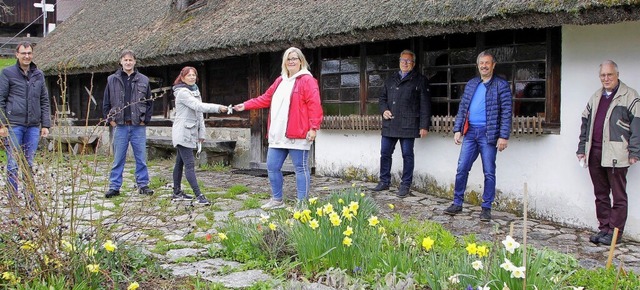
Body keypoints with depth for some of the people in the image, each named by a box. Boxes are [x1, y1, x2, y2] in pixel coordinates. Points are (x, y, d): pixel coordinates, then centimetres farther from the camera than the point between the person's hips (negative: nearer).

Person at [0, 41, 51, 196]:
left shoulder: (39, 75, 12)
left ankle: (31, 199, 14)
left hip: (33, 126, 3)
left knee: (29, 165, 8)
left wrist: (45, 124, 6)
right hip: (14, 125, -3)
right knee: (13, 164, 1)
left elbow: (44, 101, 13)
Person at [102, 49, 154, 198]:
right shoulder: (112, 80, 5)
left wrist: (145, 120, 0)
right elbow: (106, 102, 9)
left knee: (141, 158, 5)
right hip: (120, 126, 0)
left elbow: (149, 102, 8)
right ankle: (114, 186, 11)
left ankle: (143, 185, 14)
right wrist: (110, 119, 1)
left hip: (138, 126, 0)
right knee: (118, 159, 4)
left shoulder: (143, 80, 5)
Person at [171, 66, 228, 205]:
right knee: (189, 164, -12)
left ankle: (177, 192, 21)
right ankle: (198, 195, -16)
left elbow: (199, 113, 17)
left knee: (180, 163, 15)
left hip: (190, 133, 9)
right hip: (183, 133, -9)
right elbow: (199, 106, -25)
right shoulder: (182, 92, -13)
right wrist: (218, 108, -32)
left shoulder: (195, 91, 17)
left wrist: (201, 133, 13)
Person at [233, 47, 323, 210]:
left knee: (301, 168, 0)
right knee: (272, 167, 12)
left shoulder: (307, 80, -6)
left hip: (298, 135, -8)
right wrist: (246, 105, 22)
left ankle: (303, 204, 6)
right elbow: (265, 99, 26)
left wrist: (313, 127, -20)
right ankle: (277, 200, 26)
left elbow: (314, 105, -13)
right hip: (278, 135, 8)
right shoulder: (280, 81, 19)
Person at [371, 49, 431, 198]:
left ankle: (405, 185, 10)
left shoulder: (420, 80, 2)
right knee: (385, 153, 8)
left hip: (408, 125, -5)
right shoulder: (391, 80, 18)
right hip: (389, 124, 5)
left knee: (407, 155, 1)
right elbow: (382, 98, 25)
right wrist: (384, 110, 3)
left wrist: (424, 125, -10)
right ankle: (384, 181, 21)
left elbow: (425, 105, -3)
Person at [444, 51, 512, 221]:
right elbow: (462, 108, 15)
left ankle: (486, 208, 9)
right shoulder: (471, 84, 14)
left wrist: (503, 136, -13)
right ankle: (457, 204, 15)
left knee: (489, 173, 1)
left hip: (488, 134, -4)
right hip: (470, 132, 5)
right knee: (461, 169, 5)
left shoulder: (501, 85, -2)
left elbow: (506, 112, -6)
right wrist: (457, 129, 6)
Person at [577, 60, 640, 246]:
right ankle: (603, 228, 20)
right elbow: (585, 123, 21)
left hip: (616, 154, -6)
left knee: (618, 195, 1)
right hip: (595, 153, 6)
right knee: (600, 194, 12)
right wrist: (582, 148, 15)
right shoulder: (595, 97, 17)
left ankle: (615, 232, 6)